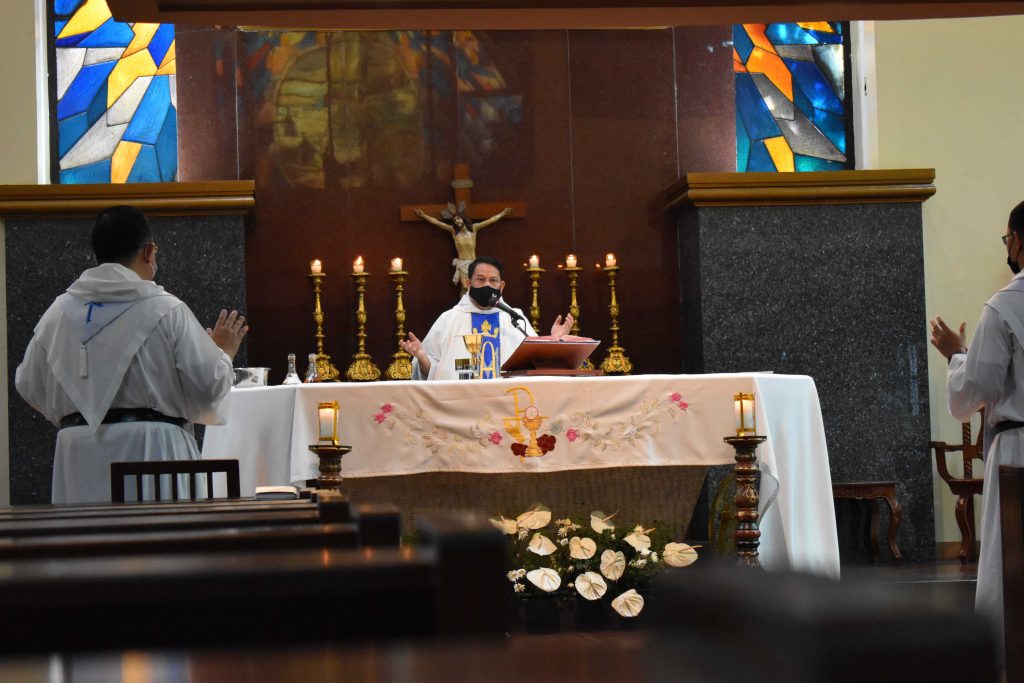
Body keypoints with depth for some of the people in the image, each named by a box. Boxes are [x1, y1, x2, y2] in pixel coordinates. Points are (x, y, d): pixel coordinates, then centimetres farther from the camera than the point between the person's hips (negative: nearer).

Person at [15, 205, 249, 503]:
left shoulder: (59, 311, 7)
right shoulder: (166, 311, -5)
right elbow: (206, 384, -3)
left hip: (81, 458, 4)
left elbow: (29, 386, 16)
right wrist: (223, 353, 18)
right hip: (151, 447, -4)